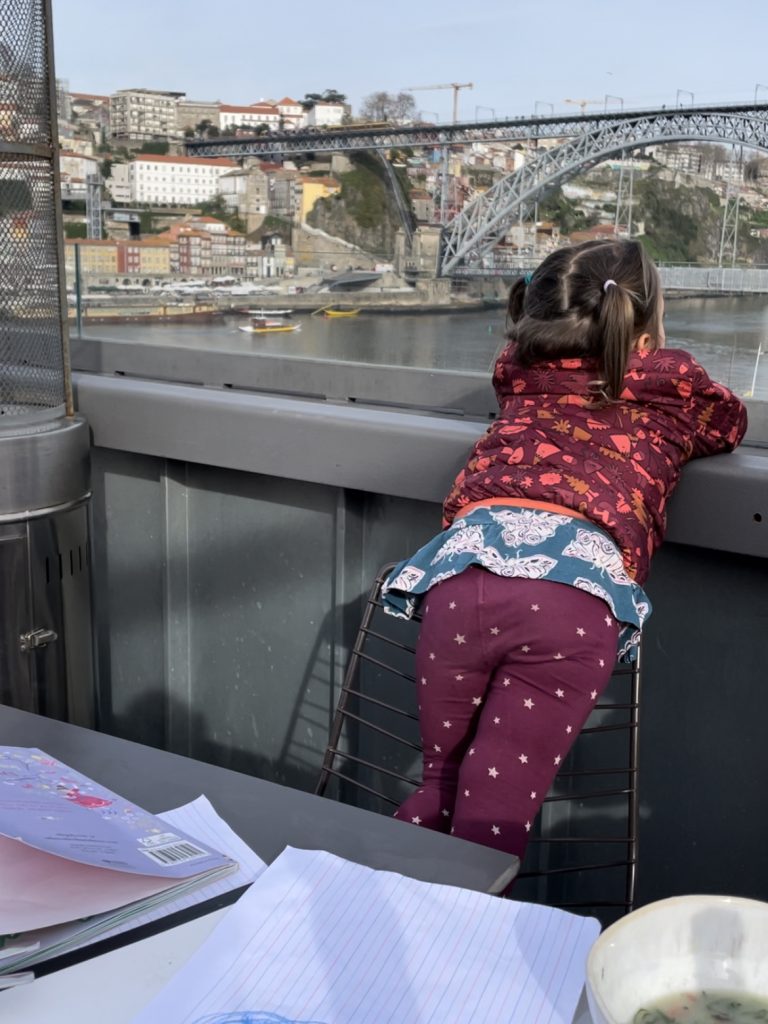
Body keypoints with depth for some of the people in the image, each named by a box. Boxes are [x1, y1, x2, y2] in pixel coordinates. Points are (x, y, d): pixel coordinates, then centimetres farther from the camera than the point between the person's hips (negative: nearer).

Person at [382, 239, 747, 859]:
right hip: (576, 584, -3)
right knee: (494, 818, -1)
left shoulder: (520, 369, 26)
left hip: (463, 560, 3)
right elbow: (730, 424, 43)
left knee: (442, 785, 19)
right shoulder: (674, 379, 21)